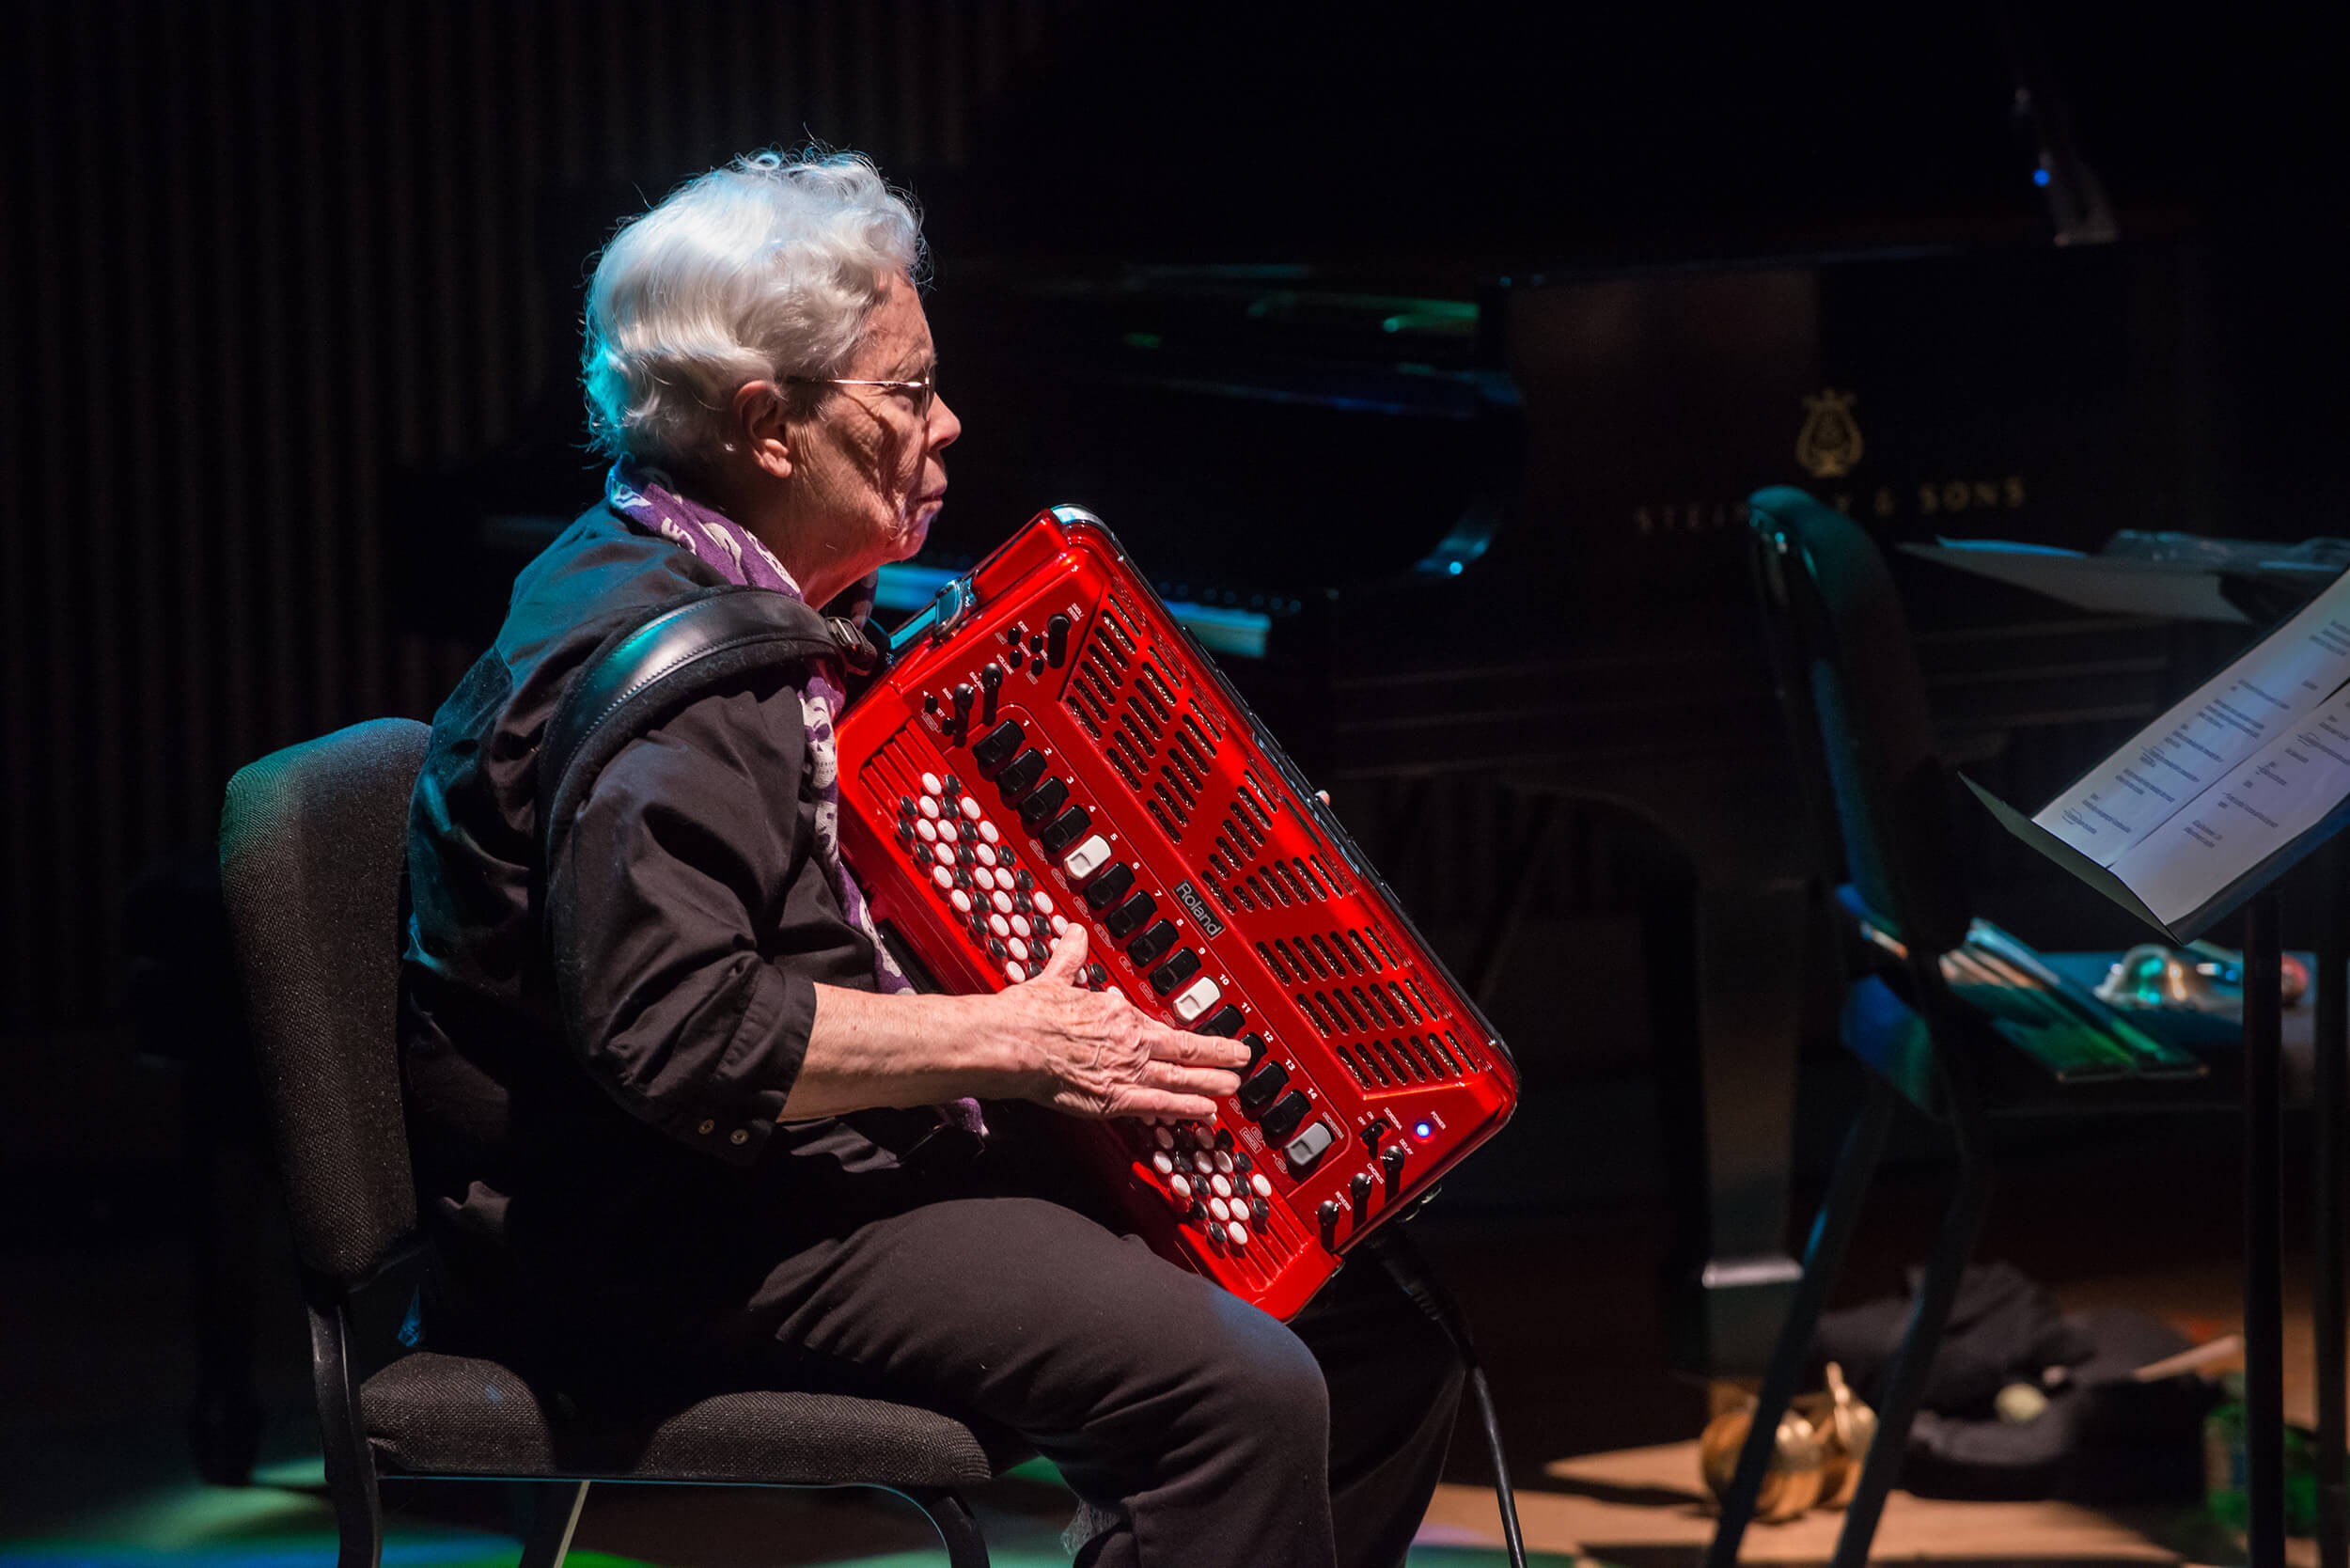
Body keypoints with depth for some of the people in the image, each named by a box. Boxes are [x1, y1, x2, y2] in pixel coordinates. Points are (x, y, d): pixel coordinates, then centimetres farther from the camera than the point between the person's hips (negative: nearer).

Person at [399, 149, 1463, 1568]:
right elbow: (678, 1034, -30)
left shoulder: (748, 602, 15)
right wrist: (1016, 1042, -22)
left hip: (847, 1168, 11)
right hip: (695, 1253, -11)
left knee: (1383, 1339, 3)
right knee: (1240, 1388, -26)